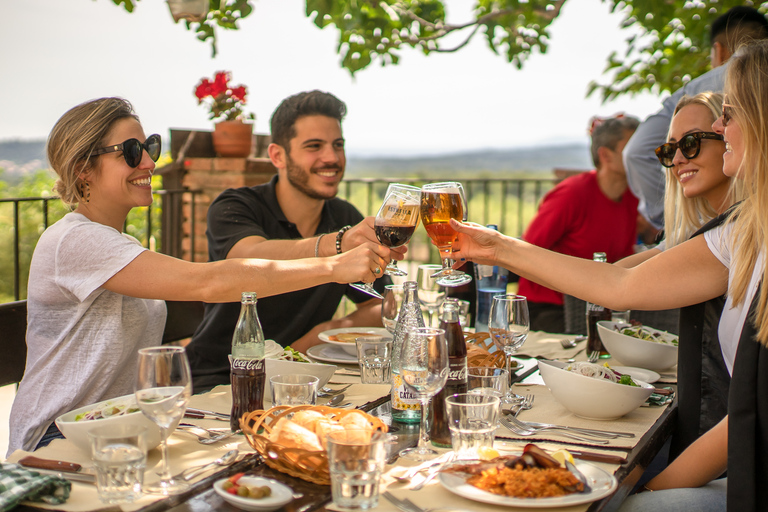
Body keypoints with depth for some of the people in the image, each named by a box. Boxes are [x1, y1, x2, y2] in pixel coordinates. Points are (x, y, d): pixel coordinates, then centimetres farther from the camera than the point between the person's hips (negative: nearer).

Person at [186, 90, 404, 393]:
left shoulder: (347, 219, 4)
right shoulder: (233, 208, -11)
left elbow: (380, 307, 8)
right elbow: (255, 259, -34)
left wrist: (336, 328, -13)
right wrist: (336, 243, -51)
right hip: (220, 378, -5)